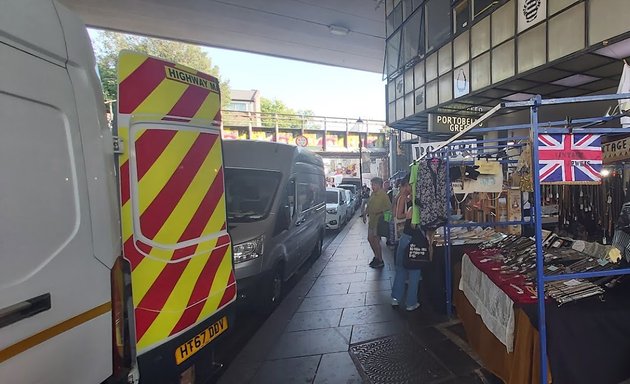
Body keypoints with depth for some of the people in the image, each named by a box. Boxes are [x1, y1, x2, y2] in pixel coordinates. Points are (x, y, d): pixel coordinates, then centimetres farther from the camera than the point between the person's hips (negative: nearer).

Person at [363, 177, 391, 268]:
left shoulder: (383, 195, -14)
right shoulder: (373, 194, 10)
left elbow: (389, 207, -16)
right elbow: (369, 205, 21)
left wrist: (380, 212, -23)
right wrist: (365, 214, 15)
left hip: (378, 221, -8)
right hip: (371, 220, 9)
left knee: (375, 241, -3)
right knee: (370, 239, 15)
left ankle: (380, 261, 11)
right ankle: (376, 256, 32)